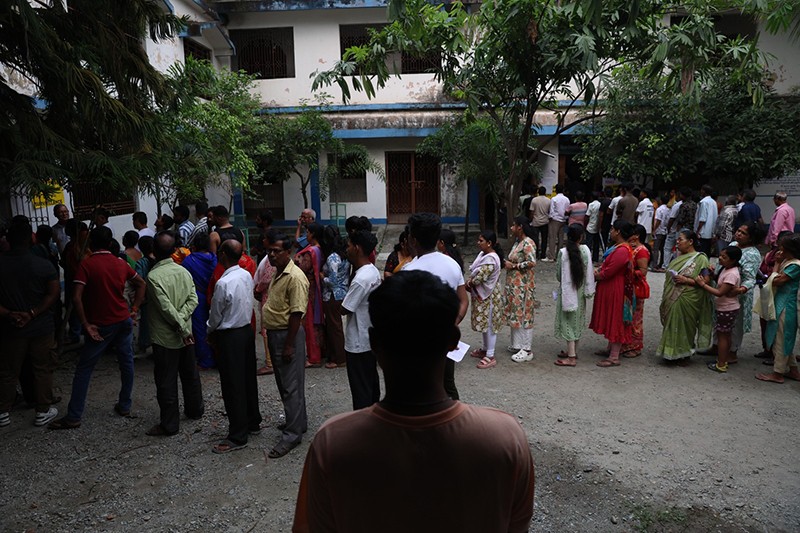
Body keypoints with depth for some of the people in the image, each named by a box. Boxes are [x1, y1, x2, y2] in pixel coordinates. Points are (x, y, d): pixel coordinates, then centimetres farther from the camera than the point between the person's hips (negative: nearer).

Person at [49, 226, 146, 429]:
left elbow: (76, 298, -18)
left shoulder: (86, 264, -10)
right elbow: (141, 283, 13)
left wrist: (86, 325, -11)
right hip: (124, 321, 4)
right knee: (127, 363, 14)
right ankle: (125, 406, 23)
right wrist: (134, 309, 11)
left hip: (101, 326, -4)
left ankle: (73, 417, 11)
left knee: (83, 369, 6)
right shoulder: (121, 263, 4)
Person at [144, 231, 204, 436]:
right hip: (185, 334, 6)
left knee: (166, 381, 3)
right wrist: (182, 319, -13)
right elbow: (193, 300, -5)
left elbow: (167, 308, -21)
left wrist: (182, 328, -14)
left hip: (165, 337, -6)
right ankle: (195, 409, 36)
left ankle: (169, 424, 11)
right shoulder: (184, 271, 0)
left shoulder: (153, 276, -18)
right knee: (190, 374, 20)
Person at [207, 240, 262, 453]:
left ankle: (237, 437, 10)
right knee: (249, 378, 19)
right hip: (247, 330, 8)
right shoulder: (247, 275, -1)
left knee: (232, 386, 1)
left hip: (230, 337, -8)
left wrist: (210, 333, 9)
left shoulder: (223, 283, -23)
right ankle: (253, 421, 34)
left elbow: (215, 315, -12)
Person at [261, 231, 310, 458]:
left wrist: (289, 345, -21)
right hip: (274, 333, 10)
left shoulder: (295, 277, -20)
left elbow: (296, 313, -22)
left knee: (291, 385, -2)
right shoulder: (277, 273, 11)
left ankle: (292, 433, 7)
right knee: (283, 382, 19)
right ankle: (298, 421, 34)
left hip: (288, 335, -10)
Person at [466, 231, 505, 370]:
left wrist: (469, 283, -11)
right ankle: (485, 349, 34)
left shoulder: (491, 259, -24)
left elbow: (480, 277, -28)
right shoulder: (483, 254, 7)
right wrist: (471, 282, -5)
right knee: (484, 323, 19)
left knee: (489, 324, -2)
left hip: (489, 295, -10)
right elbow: (475, 272, 13)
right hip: (481, 294, 10)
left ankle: (490, 356, 5)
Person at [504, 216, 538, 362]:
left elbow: (532, 262, -25)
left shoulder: (528, 243, -15)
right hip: (513, 284, 10)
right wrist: (507, 263, 4)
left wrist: (513, 266, -18)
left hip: (523, 285, -10)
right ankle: (517, 344, 25)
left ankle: (527, 350, 3)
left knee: (524, 315, -3)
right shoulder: (517, 241, 13)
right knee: (514, 314, 14)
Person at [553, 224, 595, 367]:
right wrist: (589, 289, 6)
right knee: (577, 320, 17)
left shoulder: (563, 252, -17)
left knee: (568, 321, 1)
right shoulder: (585, 250, -9)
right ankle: (573, 351, 29)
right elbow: (589, 272, -4)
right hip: (580, 291, 4)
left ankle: (571, 357, 2)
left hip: (567, 290, -4)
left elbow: (558, 274, -9)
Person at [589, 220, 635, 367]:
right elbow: (606, 266, 16)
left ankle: (614, 357, 5)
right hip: (609, 290, 10)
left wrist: (594, 276, -8)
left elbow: (607, 273, -24)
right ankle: (610, 349, 33)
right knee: (610, 320, 19)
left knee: (615, 321, -3)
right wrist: (596, 271, -1)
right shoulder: (617, 246, 10)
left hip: (616, 291, -10)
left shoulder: (622, 251, -24)